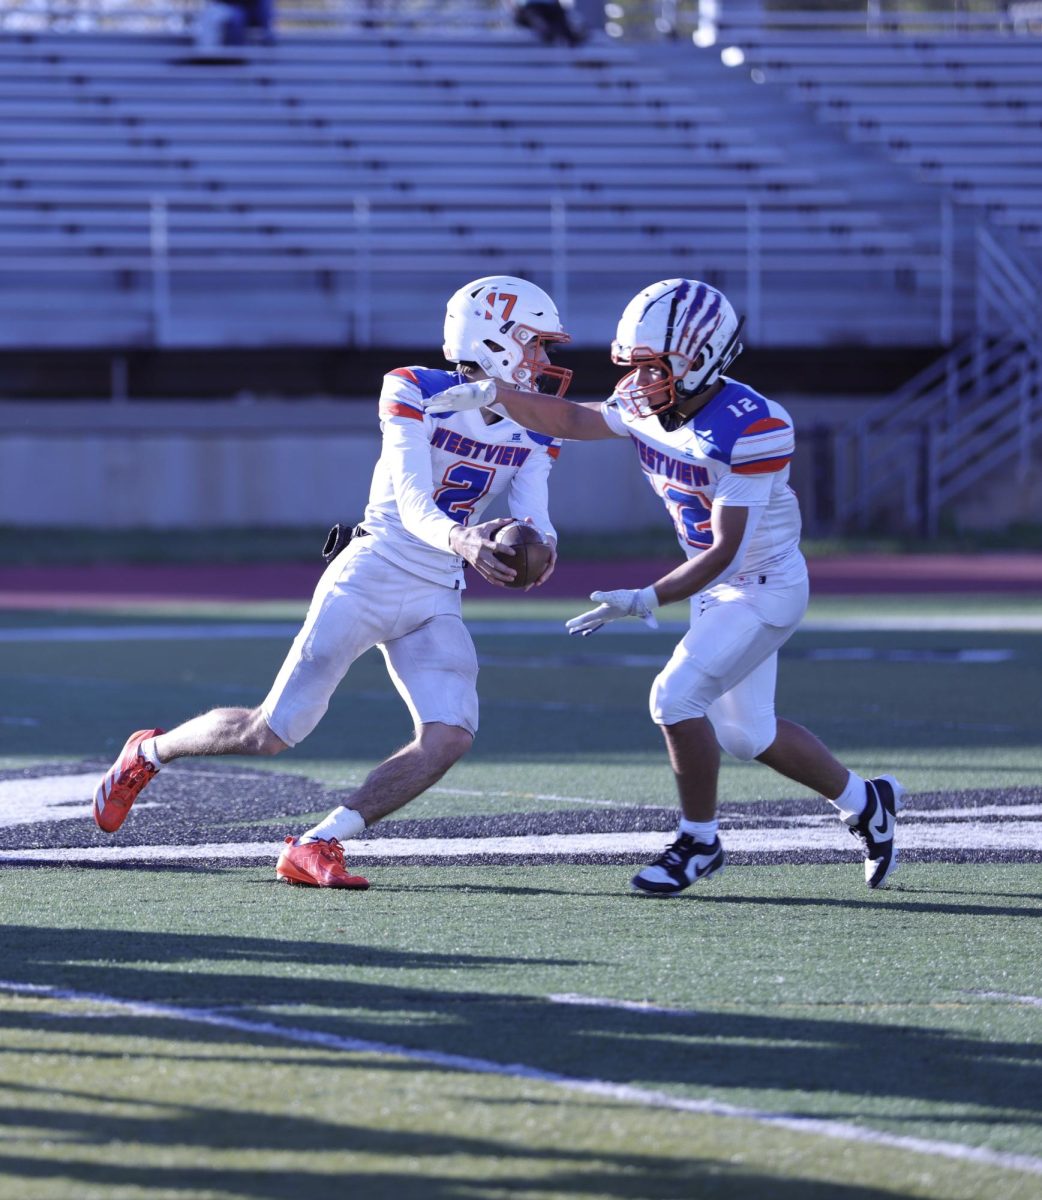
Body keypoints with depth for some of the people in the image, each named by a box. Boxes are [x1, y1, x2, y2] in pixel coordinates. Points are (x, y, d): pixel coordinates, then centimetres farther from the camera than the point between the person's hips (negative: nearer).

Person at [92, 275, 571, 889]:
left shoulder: (535, 434, 4)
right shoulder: (415, 394, -14)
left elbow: (535, 521, -8)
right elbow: (413, 507, -24)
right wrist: (460, 540, -46)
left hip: (436, 603, 5)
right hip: (369, 577, -5)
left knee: (449, 738, -18)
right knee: (270, 733, -6)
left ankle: (315, 847, -7)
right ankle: (150, 752, 24)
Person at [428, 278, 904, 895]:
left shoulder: (750, 428, -31)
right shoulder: (650, 406, -8)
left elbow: (725, 549, -31)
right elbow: (570, 419, 5)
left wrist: (649, 599, -40)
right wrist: (492, 394, -10)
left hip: (765, 588, -9)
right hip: (717, 588, 9)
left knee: (677, 695, -17)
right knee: (746, 733, 16)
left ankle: (699, 842, 2)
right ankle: (865, 802, 36)